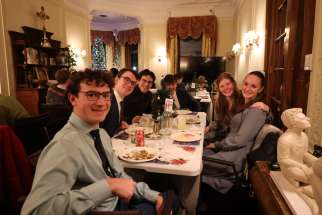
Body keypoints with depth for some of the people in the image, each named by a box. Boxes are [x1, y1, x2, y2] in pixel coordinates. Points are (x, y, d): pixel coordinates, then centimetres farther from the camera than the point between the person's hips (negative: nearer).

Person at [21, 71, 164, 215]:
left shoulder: (101, 133, -1)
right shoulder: (65, 145, -28)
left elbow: (119, 176, 5)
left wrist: (154, 196, 0)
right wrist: (108, 185, -36)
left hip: (119, 201, 7)